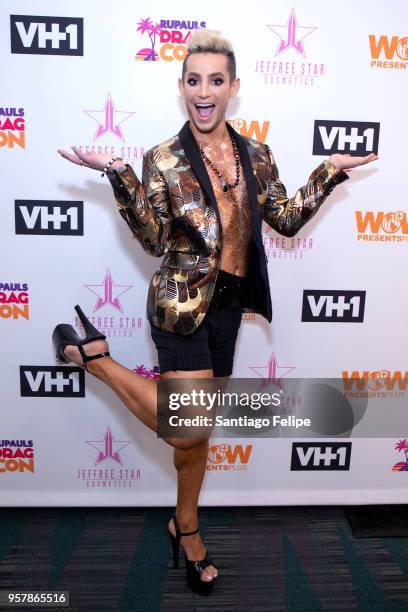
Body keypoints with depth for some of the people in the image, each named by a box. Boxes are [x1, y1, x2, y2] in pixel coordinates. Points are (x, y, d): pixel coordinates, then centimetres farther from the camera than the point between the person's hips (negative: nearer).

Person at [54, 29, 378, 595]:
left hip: (229, 303, 5)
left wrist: (330, 172, 6)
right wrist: (118, 176, -20)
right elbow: (156, 242, -11)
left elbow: (287, 220, 10)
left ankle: (186, 526, 39)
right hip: (182, 304, -5)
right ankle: (93, 355, 10)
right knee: (191, 431, -8)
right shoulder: (164, 160, -7)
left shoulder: (255, 154, 6)